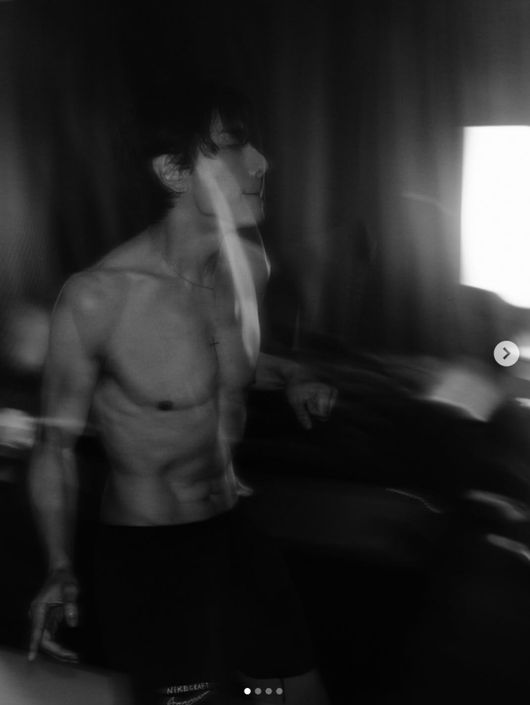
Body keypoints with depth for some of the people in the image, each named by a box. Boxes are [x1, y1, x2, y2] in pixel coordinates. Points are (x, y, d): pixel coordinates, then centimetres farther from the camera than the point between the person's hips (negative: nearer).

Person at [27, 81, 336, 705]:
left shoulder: (248, 263, -4)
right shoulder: (98, 297, -22)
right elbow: (58, 444, -10)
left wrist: (288, 377, 1)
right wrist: (60, 571, -17)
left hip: (232, 532, 6)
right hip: (147, 555, -6)